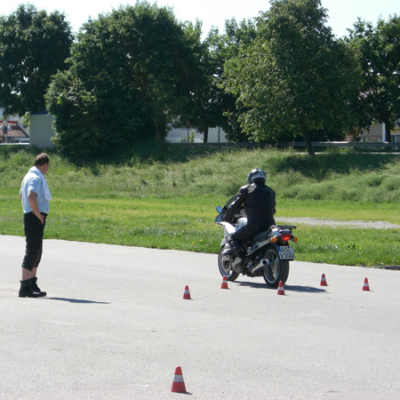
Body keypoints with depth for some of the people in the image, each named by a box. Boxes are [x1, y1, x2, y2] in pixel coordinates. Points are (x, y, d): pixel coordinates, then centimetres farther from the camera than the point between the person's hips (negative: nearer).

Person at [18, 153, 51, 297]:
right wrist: (38, 214, -21)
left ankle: (32, 284, 27)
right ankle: (25, 287, -11)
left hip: (30, 216, 11)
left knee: (36, 250, 18)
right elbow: (31, 196, -31)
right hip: (35, 219, -11)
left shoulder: (29, 176, 16)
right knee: (32, 251, -10)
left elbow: (21, 195, 29)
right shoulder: (36, 178, -16)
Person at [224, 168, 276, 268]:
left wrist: (227, 219, 21)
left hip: (253, 225, -5)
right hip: (269, 225, 5)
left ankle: (243, 258, -14)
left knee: (233, 239, 11)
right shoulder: (270, 191, 18)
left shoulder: (246, 189, 4)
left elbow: (235, 206, 6)